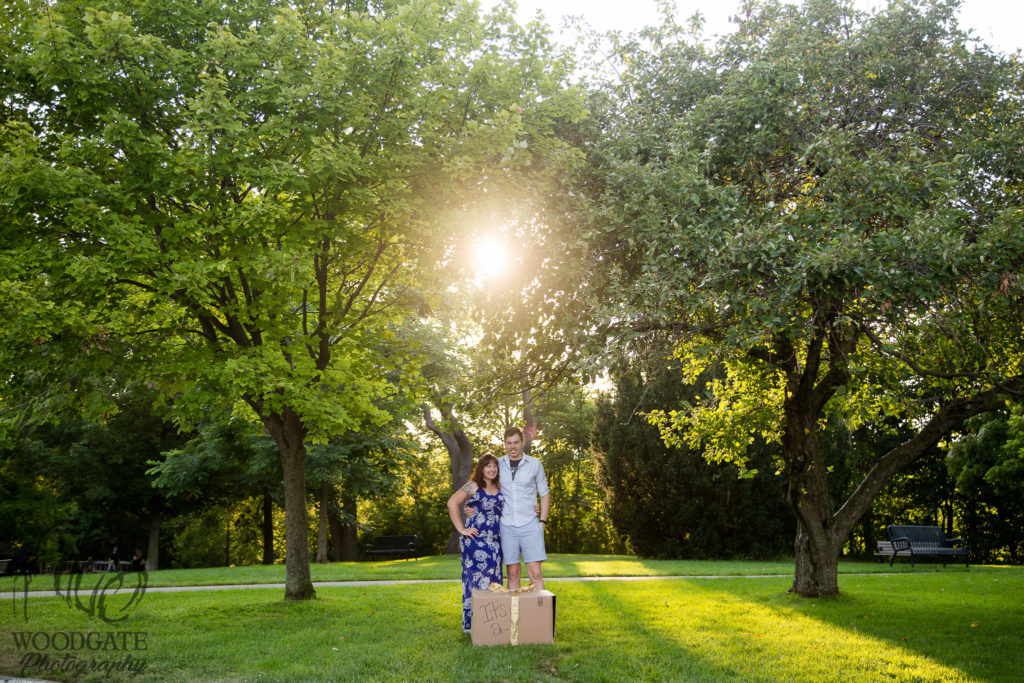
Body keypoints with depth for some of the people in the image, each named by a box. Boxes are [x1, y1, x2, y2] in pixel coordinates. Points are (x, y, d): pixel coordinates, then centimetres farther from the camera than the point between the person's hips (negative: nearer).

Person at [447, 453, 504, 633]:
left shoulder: (500, 488, 14)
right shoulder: (473, 486, -4)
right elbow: (452, 503, -13)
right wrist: (461, 529, -14)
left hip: (495, 542, 6)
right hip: (475, 541, -6)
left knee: (493, 580, 7)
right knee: (475, 579, -7)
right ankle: (470, 623, -1)